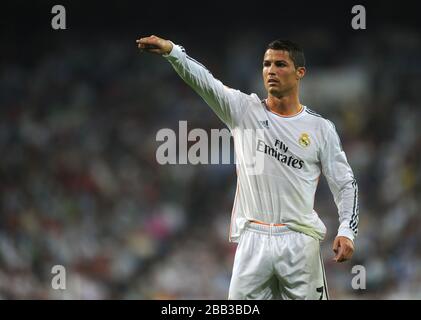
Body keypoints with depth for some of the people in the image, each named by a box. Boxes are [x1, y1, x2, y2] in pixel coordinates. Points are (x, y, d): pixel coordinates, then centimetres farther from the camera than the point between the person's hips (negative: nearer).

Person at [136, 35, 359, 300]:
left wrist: (347, 231, -8)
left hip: (299, 241, -1)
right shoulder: (244, 110, 5)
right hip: (252, 239, 1)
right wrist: (171, 50, -26)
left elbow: (345, 184, 7)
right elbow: (204, 81, -9)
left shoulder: (321, 128, 4)